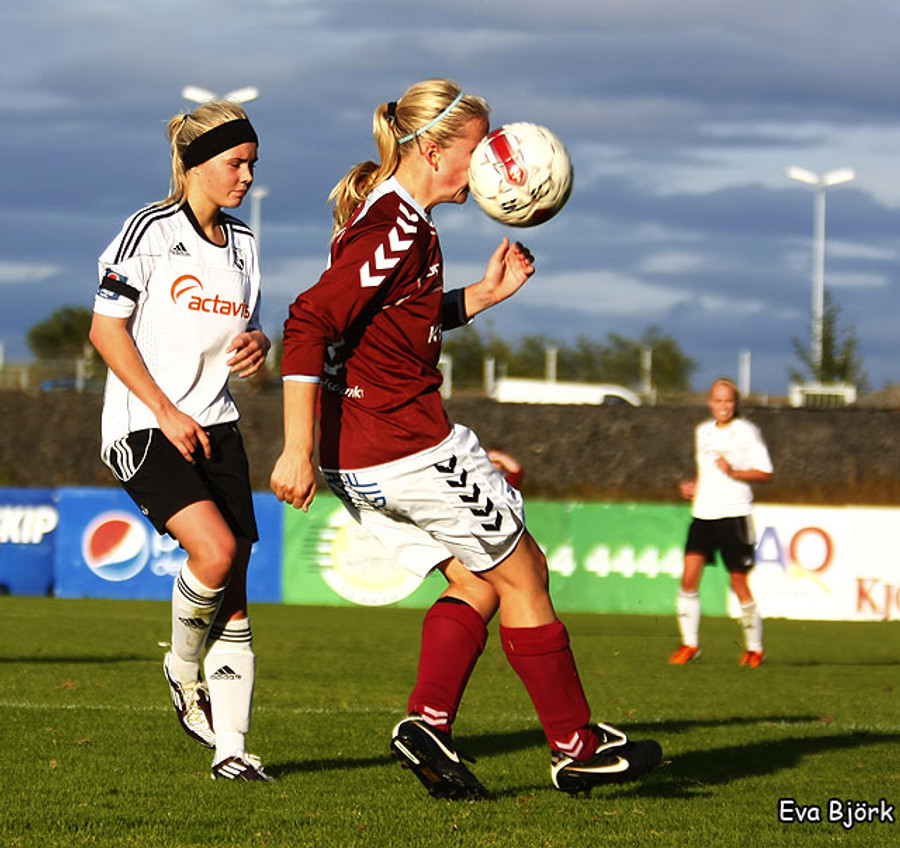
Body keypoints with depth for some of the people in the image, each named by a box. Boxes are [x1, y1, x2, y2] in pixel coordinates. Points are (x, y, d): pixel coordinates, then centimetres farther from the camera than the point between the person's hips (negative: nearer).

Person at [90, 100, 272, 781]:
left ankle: (231, 746, 4)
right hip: (143, 429, -6)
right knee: (215, 550, -25)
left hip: (215, 427, 6)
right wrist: (165, 412, -13)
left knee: (234, 597, 0)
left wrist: (257, 344, -2)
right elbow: (106, 329, -8)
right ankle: (184, 668, 2)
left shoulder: (242, 244, 13)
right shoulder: (152, 231, -7)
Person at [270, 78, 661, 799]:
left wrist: (485, 294, 21)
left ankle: (427, 724, 3)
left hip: (363, 464, 10)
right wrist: (299, 449, -28)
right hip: (413, 449, -10)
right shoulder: (399, 231, -18)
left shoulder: (385, 216, 13)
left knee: (477, 582, 17)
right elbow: (309, 324, -26)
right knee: (522, 573, 4)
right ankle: (576, 747, 11)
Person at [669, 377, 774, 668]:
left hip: (734, 513, -5)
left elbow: (765, 473, -7)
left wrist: (733, 472, -20)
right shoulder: (702, 432, 15)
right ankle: (689, 644, 1)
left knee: (739, 583, -2)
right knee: (689, 576, -7)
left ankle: (755, 647, 12)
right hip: (703, 512, 5)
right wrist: (693, 487, 12)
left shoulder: (747, 432, -3)